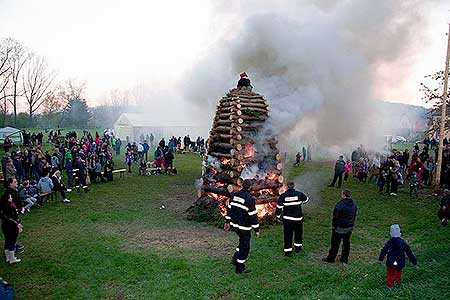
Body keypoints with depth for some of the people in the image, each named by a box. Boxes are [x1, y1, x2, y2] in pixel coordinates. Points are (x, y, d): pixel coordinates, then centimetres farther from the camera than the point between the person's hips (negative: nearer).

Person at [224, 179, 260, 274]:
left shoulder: (234, 195, 1)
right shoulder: (250, 199, -19)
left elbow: (229, 208, 9)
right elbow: (253, 215, -17)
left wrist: (227, 221, 19)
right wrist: (256, 229, -9)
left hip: (234, 224, 7)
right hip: (244, 227, -7)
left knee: (243, 242, 27)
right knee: (245, 246, 7)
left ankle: (235, 259, 28)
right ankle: (240, 268, 17)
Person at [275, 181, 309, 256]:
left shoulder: (283, 196, -8)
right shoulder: (299, 194, -6)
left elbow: (279, 207, -3)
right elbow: (306, 199, 14)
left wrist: (278, 216, 10)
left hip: (287, 219, 0)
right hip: (298, 218, 1)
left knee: (287, 235, 8)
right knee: (298, 233, 21)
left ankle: (287, 251, 12)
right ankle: (298, 247, 35)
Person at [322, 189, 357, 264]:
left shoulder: (340, 204, -23)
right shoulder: (353, 204, 1)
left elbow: (336, 216, -18)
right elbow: (354, 215, 11)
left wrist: (334, 225, -5)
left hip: (340, 228, -7)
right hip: (350, 227, 7)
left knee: (335, 244, 5)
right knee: (346, 243, 17)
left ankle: (331, 258, 16)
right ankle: (344, 259, 27)